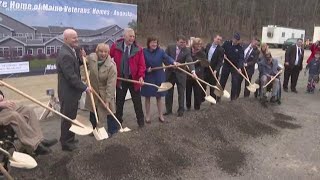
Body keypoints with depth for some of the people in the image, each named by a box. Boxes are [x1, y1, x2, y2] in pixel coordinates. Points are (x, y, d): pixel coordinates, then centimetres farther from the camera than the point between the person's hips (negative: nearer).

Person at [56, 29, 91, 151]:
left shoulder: (70, 51, 9)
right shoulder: (65, 54, -23)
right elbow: (71, 76, -26)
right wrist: (85, 87, -19)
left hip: (72, 91, 10)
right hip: (68, 93, -10)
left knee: (71, 117, 21)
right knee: (67, 118, 4)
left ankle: (70, 139, 36)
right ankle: (65, 143, 19)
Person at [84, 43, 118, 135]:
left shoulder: (111, 66, -28)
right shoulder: (91, 57, -14)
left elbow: (111, 85, -27)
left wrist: (108, 100, -27)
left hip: (105, 92, -5)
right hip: (93, 90, 5)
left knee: (109, 110, 1)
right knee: (92, 111, 19)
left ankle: (112, 131, 21)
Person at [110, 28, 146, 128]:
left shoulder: (138, 49, -5)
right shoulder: (116, 46, -4)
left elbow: (141, 64, -7)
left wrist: (141, 76, -22)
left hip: (134, 79, -1)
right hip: (120, 78, 1)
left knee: (137, 101, 7)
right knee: (119, 101, 12)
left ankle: (141, 121, 20)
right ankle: (118, 121, 26)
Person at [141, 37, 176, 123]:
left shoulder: (160, 51, -2)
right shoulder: (144, 52, -5)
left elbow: (167, 58, -17)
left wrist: (173, 62, -36)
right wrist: (146, 69, -20)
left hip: (159, 77, 1)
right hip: (148, 77, -1)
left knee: (159, 96, 10)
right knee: (147, 97, 8)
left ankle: (161, 115, 22)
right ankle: (147, 115, 21)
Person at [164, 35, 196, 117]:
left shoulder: (187, 51, -7)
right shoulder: (170, 47, -3)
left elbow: (190, 61, -20)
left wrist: (193, 71, -35)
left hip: (180, 74, -1)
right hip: (169, 73, 2)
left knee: (181, 93, 4)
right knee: (168, 92, 10)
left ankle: (181, 110, 19)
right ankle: (168, 110, 24)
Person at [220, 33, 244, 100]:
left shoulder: (240, 48, -9)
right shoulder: (226, 43, -2)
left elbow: (241, 58, -17)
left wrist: (239, 67, -30)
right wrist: (223, 54, -11)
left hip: (235, 67, -2)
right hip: (226, 65, 2)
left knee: (235, 82, -2)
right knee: (222, 81, 9)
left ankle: (233, 98, 9)